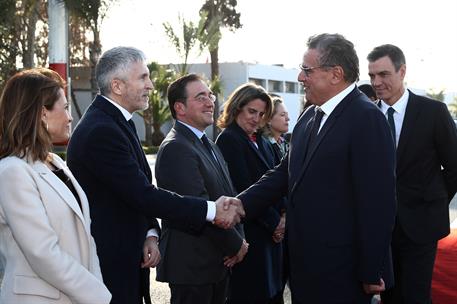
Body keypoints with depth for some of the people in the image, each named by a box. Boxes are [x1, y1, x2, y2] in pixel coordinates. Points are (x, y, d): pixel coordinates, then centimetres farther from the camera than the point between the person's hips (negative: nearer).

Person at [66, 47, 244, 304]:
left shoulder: (117, 122, 12)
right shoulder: (100, 131, -21)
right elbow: (142, 194, -23)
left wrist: (150, 234, 0)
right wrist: (212, 210, -20)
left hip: (127, 256, 9)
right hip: (109, 263, -9)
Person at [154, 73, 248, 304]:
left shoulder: (208, 144, 16)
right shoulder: (175, 148, -17)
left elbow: (228, 196, 15)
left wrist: (238, 238, -1)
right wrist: (235, 244, -11)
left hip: (217, 262, 9)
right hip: (191, 264, -9)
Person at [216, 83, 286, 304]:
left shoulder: (261, 142, 15)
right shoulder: (228, 140, -10)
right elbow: (243, 189, -15)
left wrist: (283, 215, -3)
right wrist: (274, 222, -10)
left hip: (271, 232, 8)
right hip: (249, 233, -8)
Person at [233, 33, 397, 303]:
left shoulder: (367, 118, -15)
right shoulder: (309, 117, 11)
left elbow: (378, 202, -18)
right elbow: (284, 174, 11)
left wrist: (371, 273, -16)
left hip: (342, 271, -8)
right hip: (304, 264, 8)